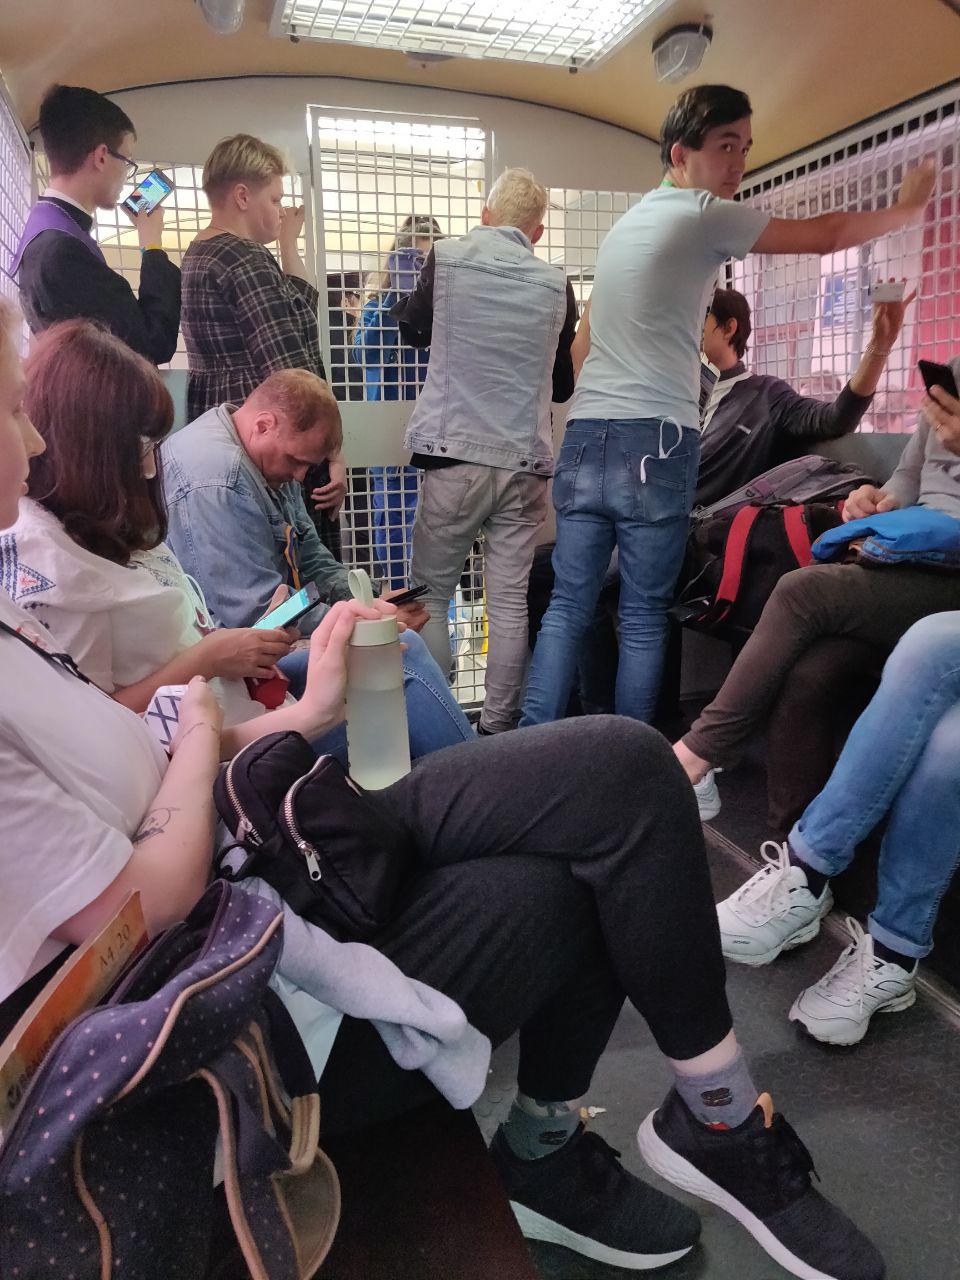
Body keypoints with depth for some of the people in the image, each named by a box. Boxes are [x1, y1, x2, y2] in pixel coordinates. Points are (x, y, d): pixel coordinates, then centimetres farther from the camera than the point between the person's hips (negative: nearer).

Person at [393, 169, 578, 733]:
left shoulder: (447, 258, 1)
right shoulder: (556, 284, 6)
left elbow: (414, 328, 19)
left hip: (456, 456, -2)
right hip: (526, 464, 2)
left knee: (431, 591, 8)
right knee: (510, 602, 5)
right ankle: (498, 726, 11)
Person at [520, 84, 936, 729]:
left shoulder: (627, 223, 25)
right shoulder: (705, 215, 1)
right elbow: (826, 235, 6)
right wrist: (908, 207, 22)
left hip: (583, 435, 7)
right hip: (656, 441, -7)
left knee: (568, 605, 5)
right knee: (644, 616, -1)